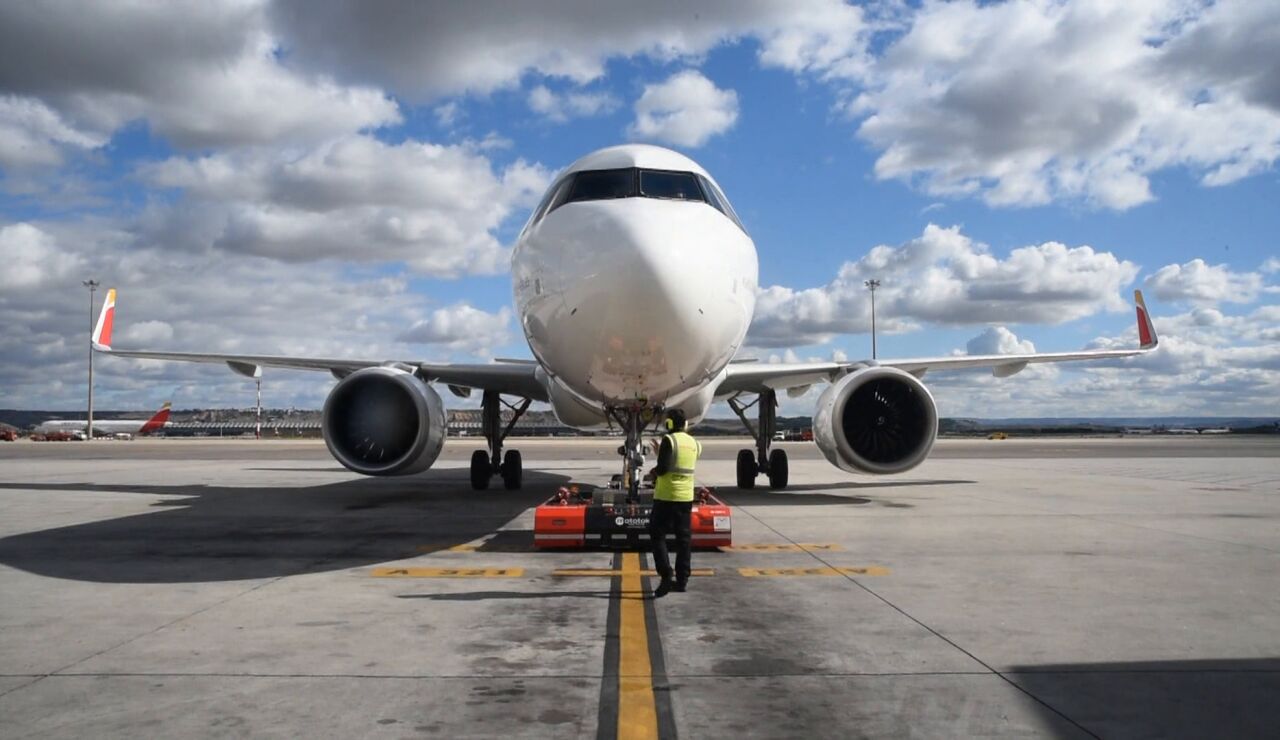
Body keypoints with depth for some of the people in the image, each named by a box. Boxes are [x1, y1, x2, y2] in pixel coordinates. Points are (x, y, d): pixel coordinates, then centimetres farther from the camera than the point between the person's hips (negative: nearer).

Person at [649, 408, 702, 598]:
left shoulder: (669, 440, -11)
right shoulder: (694, 443, 10)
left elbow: (662, 468, -20)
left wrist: (654, 471, 3)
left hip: (666, 496, -6)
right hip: (686, 496, 7)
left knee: (657, 535, 1)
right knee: (684, 538, 10)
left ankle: (666, 577, -10)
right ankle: (682, 580, 13)